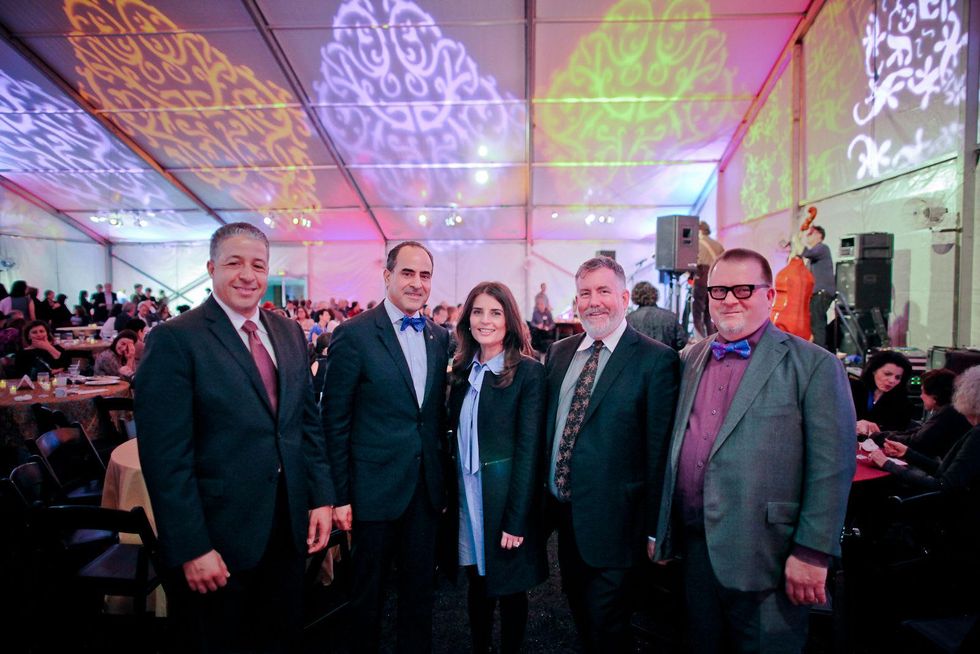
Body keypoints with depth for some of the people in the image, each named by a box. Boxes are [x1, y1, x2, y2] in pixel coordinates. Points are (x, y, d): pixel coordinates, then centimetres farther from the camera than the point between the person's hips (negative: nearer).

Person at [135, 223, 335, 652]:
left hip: (289, 528, 5)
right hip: (219, 538, -5)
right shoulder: (174, 339, -13)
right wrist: (192, 548, -15)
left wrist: (321, 497, 3)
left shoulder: (289, 333, 4)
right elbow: (166, 456, -15)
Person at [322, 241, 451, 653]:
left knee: (420, 588, 19)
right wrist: (340, 495, -10)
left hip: (427, 487, 5)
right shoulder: (354, 334, -12)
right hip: (375, 487, -4)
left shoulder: (440, 337, 4)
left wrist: (443, 478, 9)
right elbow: (335, 422, -10)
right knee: (369, 589, 16)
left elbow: (438, 413, 9)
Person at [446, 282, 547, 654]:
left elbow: (528, 450, -15)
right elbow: (457, 438, 7)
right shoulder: (464, 370, 4)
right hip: (466, 494, 5)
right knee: (477, 584, 19)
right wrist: (452, 496, 4)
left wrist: (516, 520, -15)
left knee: (509, 590, 13)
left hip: (504, 497, -4)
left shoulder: (528, 372, -13)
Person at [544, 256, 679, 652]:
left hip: (610, 518, -6)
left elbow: (658, 450, -13)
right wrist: (545, 493, 10)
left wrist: (655, 528, -10)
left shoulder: (655, 359, -14)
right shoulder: (559, 353, 5)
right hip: (562, 511, 6)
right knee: (578, 608, 24)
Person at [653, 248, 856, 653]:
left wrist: (813, 552, -12)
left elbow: (831, 467, -10)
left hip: (765, 558, -4)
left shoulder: (813, 365, -8)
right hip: (695, 548, 5)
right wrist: (662, 530, 14)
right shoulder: (691, 360, 7)